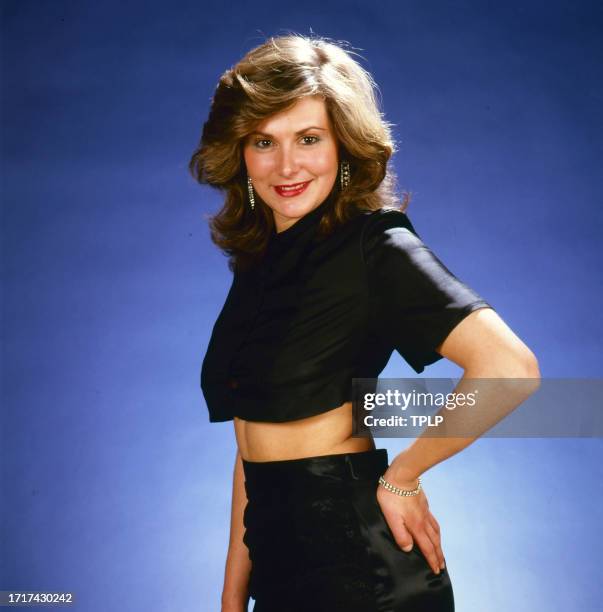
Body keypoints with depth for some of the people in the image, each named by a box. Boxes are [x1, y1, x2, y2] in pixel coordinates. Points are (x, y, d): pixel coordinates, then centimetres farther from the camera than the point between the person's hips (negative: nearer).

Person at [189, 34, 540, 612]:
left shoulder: (374, 246, -14)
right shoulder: (258, 261, 7)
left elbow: (510, 368, -27)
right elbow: (253, 444, 9)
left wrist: (400, 477, -16)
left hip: (359, 564, -7)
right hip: (281, 558, 7)